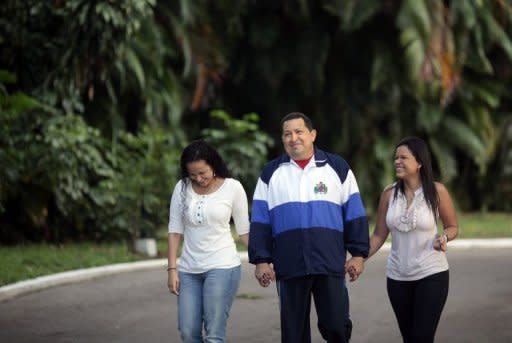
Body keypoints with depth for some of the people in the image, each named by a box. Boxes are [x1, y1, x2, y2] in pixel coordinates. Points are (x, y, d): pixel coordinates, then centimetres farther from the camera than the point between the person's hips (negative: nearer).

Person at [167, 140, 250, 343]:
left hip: (222, 266, -4)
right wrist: (172, 269, 0)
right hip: (189, 269, 4)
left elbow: (244, 231, 3)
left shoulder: (232, 188, -3)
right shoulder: (182, 188, 4)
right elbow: (175, 230, 6)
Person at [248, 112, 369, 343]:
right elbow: (260, 222, 9)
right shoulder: (271, 173, 10)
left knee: (335, 324, -7)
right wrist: (261, 261, 1)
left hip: (330, 264, -1)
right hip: (289, 267, 1)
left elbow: (355, 215, 8)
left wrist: (358, 254, 2)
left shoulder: (337, 168, 8)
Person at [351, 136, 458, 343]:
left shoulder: (437, 192, -7)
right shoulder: (389, 194, 1)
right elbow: (379, 235, 6)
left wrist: (444, 238, -17)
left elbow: (453, 227, 5)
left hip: (431, 274, -4)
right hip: (398, 277, 4)